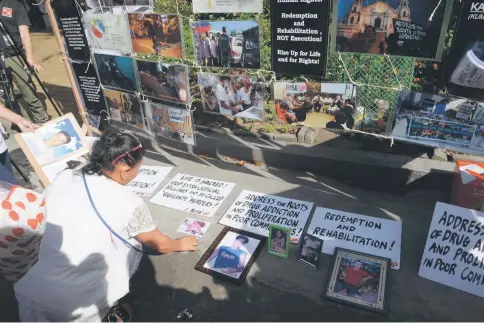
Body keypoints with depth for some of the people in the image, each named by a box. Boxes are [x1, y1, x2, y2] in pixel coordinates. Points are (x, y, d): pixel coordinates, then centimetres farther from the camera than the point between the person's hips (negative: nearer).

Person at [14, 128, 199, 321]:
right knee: (132, 242, 12)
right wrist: (180, 244, 25)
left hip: (29, 294, 5)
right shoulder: (128, 203, -13)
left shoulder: (63, 179, -1)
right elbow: (160, 244, 4)